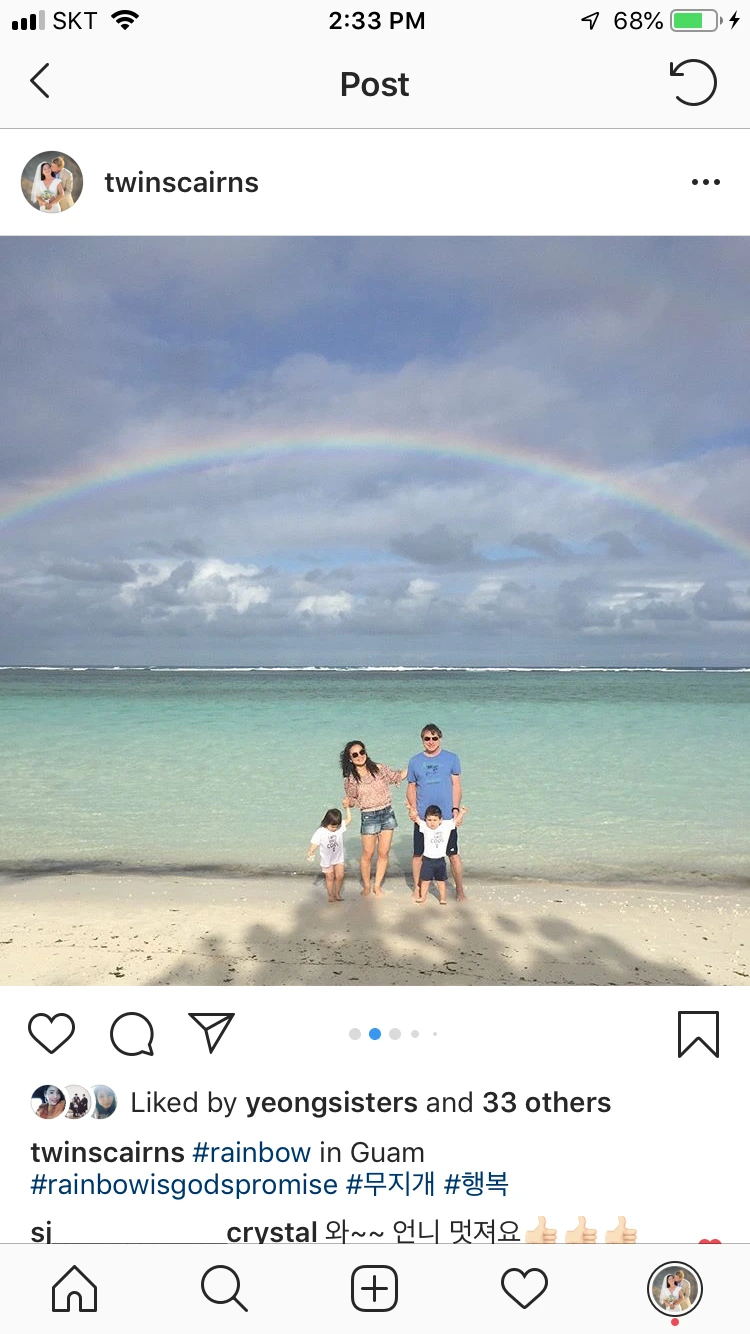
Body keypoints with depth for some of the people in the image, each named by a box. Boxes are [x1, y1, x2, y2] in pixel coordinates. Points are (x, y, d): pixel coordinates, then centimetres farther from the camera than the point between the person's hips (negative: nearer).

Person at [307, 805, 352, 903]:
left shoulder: (340, 827, -11)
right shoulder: (320, 832, -20)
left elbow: (349, 819, -9)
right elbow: (315, 843, -20)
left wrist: (347, 807, -14)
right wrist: (311, 852, -37)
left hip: (339, 858, 2)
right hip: (326, 860, -2)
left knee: (340, 876, 3)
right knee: (330, 878, 8)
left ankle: (337, 893, 23)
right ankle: (331, 895, 22)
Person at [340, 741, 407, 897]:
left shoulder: (380, 769, -1)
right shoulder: (350, 779, -5)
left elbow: (398, 776, 11)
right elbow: (352, 800, 3)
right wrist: (347, 802, -19)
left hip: (387, 814, 2)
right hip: (369, 817, -2)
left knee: (383, 853, 7)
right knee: (367, 854, 4)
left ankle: (377, 886, 22)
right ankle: (366, 886, 24)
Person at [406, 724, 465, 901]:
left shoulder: (451, 758, 3)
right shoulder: (415, 761, 6)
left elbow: (456, 785, 2)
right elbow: (411, 787, 9)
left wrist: (455, 808, -7)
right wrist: (413, 809, -5)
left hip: (446, 815, -1)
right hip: (422, 817, 1)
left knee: (453, 854, 1)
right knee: (418, 854, 8)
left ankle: (459, 890, 13)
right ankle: (417, 888, 23)